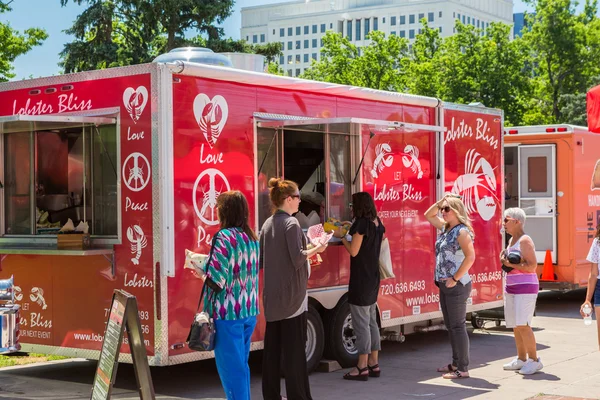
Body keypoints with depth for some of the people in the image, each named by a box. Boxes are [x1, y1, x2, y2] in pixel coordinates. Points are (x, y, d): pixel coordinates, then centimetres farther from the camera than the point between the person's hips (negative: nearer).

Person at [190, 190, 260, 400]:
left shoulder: (223, 237, -14)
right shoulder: (251, 238, 9)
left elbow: (217, 280, -20)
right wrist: (208, 266, 19)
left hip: (228, 312, -8)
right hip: (249, 311, 8)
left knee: (231, 366, 0)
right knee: (241, 363, 17)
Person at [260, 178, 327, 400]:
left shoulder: (267, 224, 11)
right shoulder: (291, 223, -12)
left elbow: (261, 260, 13)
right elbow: (298, 258, -18)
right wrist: (317, 249, -5)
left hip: (272, 293, 8)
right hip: (291, 293, -8)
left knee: (272, 346, 10)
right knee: (294, 347, -4)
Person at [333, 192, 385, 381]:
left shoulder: (362, 224, -16)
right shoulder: (377, 223, 10)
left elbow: (354, 251, -15)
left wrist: (341, 236, -2)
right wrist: (351, 231, 16)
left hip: (361, 280, -9)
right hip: (373, 279, 9)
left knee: (361, 323, -5)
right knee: (371, 322, 14)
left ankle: (362, 367, -3)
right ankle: (374, 364, 18)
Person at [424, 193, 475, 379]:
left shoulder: (462, 231, -14)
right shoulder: (446, 228, 12)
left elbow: (470, 257, -23)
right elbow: (428, 215, 25)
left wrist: (455, 279, -21)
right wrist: (440, 202, 8)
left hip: (456, 286, -9)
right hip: (444, 285, 9)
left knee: (458, 326, -6)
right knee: (450, 325, 14)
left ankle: (462, 369, -3)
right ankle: (456, 363, 23)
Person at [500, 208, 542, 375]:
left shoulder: (525, 240, -12)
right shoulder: (511, 240, 15)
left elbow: (532, 266, -18)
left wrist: (511, 264, -20)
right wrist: (504, 261, 6)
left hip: (525, 287, -9)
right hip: (511, 287, 9)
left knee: (522, 325, -13)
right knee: (516, 326, 10)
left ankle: (534, 360, -5)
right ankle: (521, 359, 18)